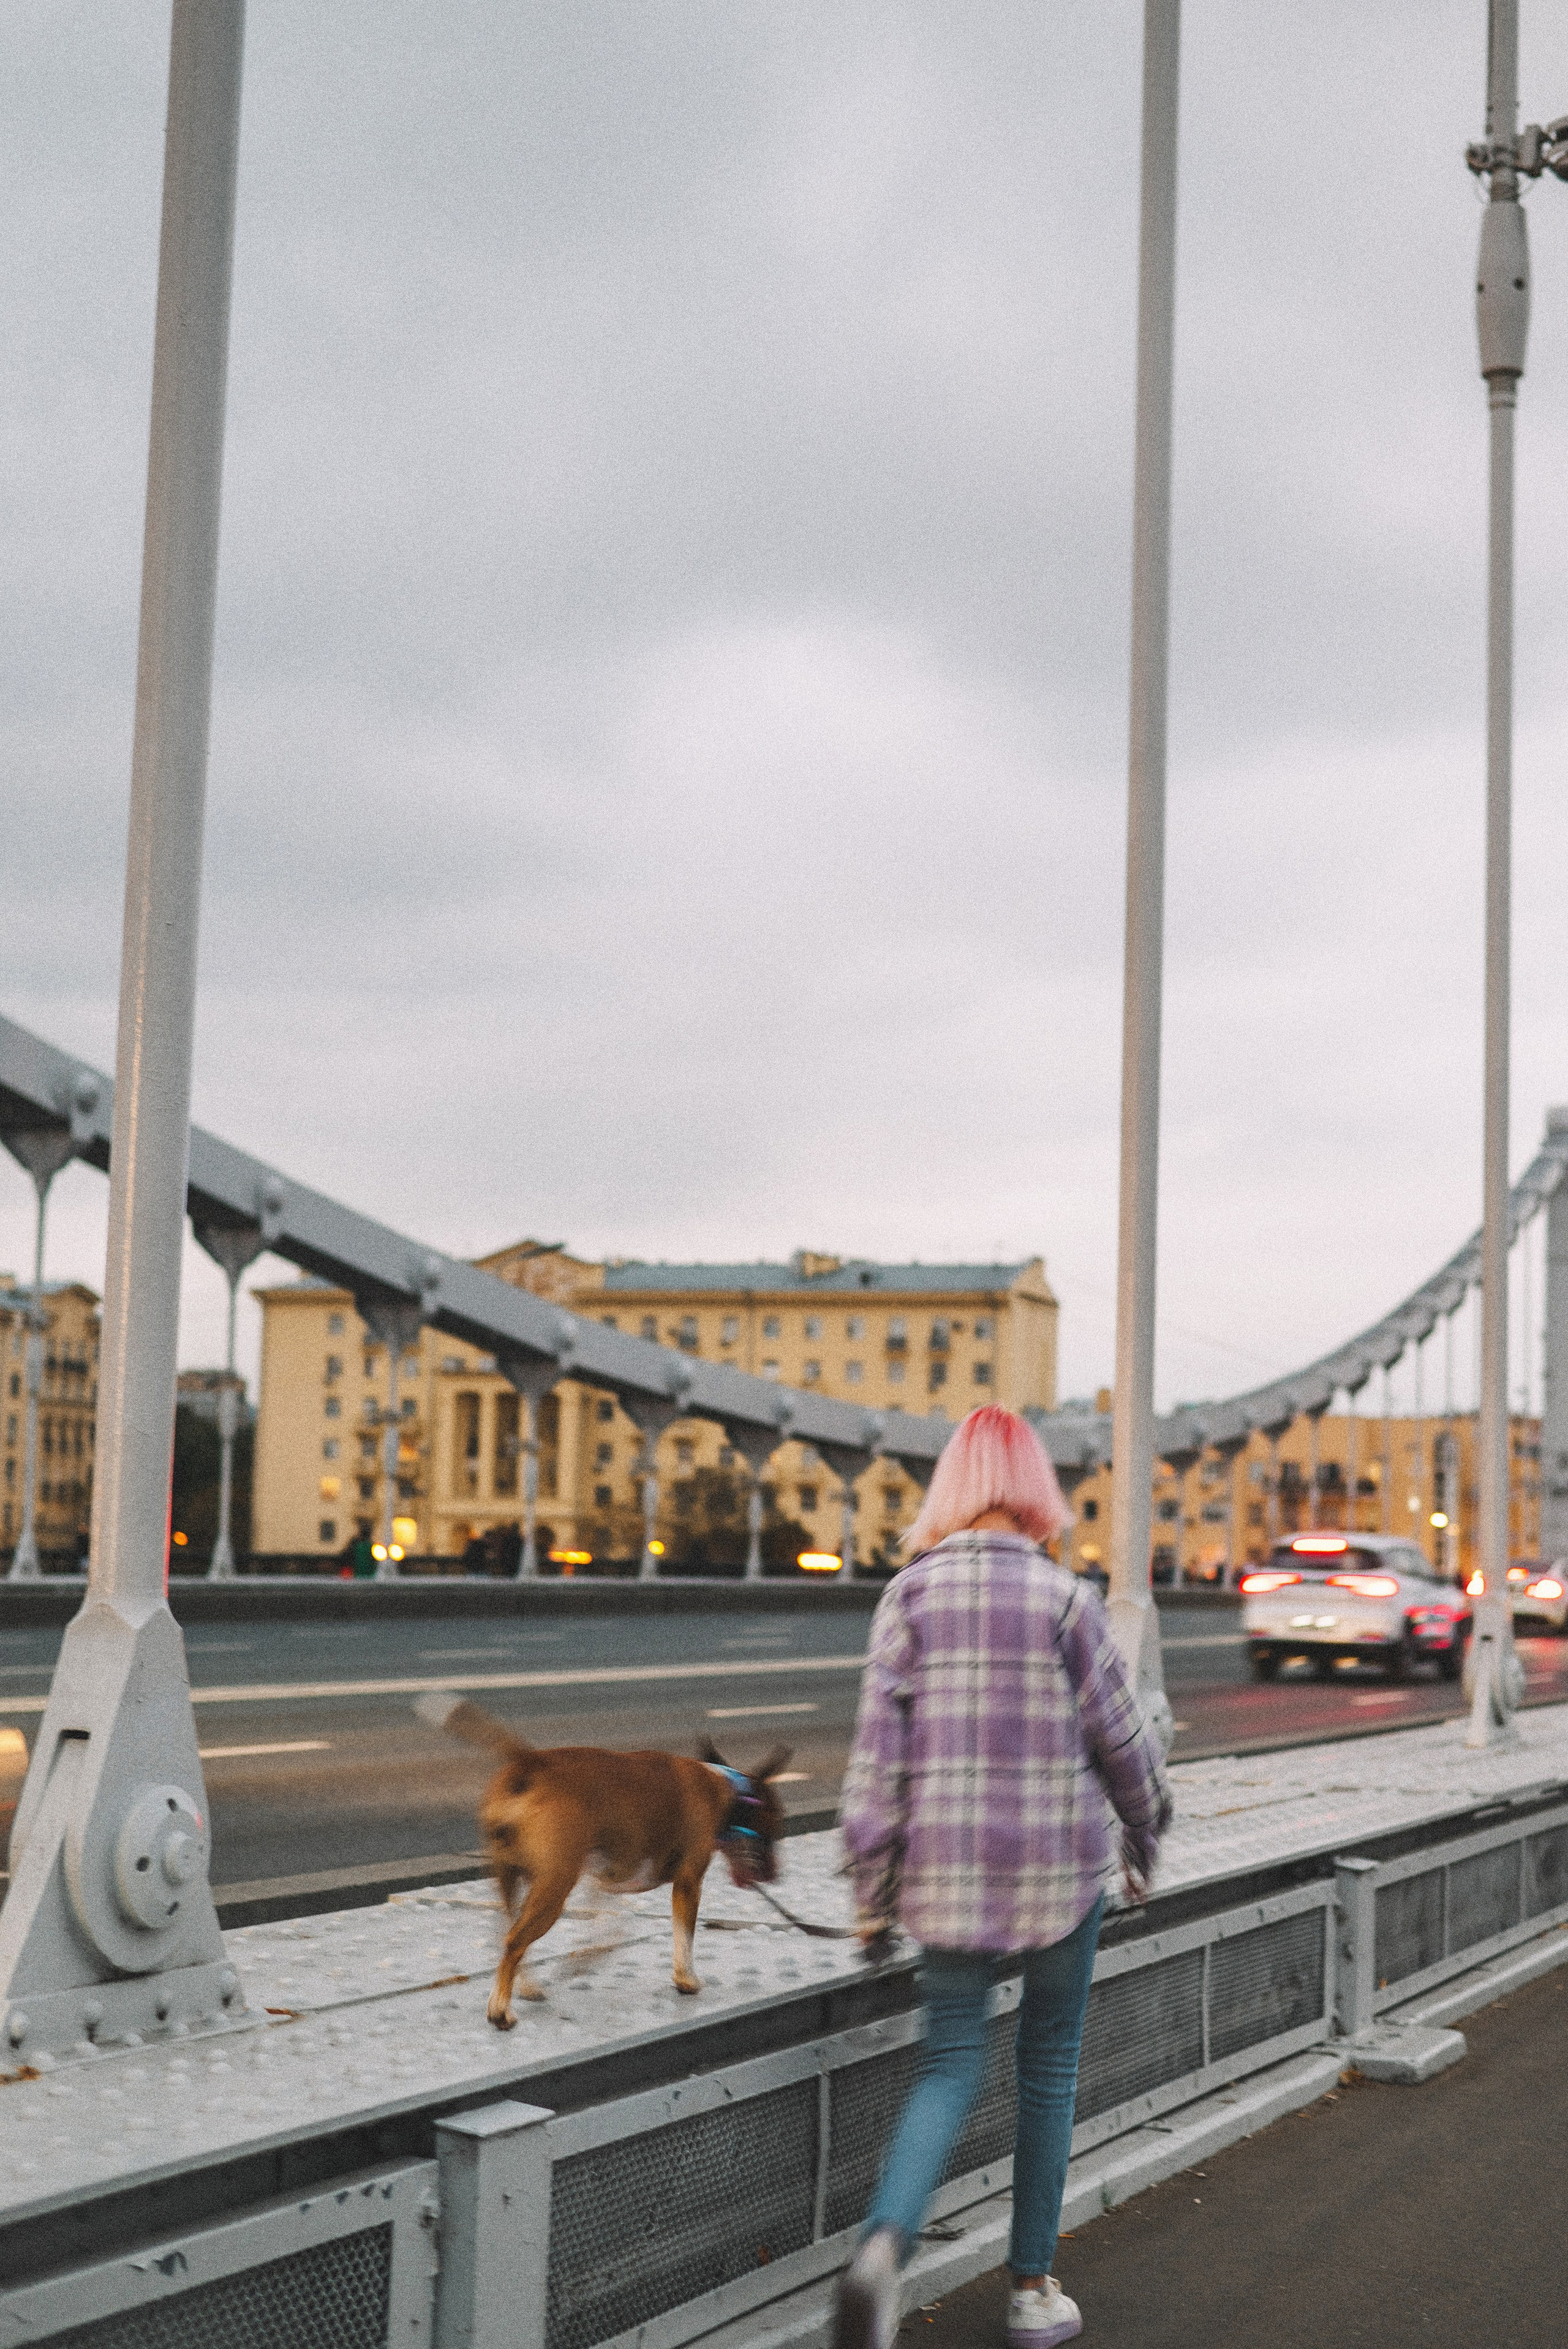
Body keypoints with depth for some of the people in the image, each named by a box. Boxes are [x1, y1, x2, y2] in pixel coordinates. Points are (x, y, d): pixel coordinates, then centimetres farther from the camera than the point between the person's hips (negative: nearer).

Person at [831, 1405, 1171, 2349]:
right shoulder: (1065, 1599, -9)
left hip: (946, 1864, 2)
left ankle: (885, 2243, -16)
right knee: (1049, 2065, 15)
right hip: (1058, 1863, -2)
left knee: (950, 2066, 10)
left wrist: (874, 1892, 3)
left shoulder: (911, 1595, -3)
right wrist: (1145, 1834, 16)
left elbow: (878, 1747, -5)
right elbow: (1122, 1735, -2)